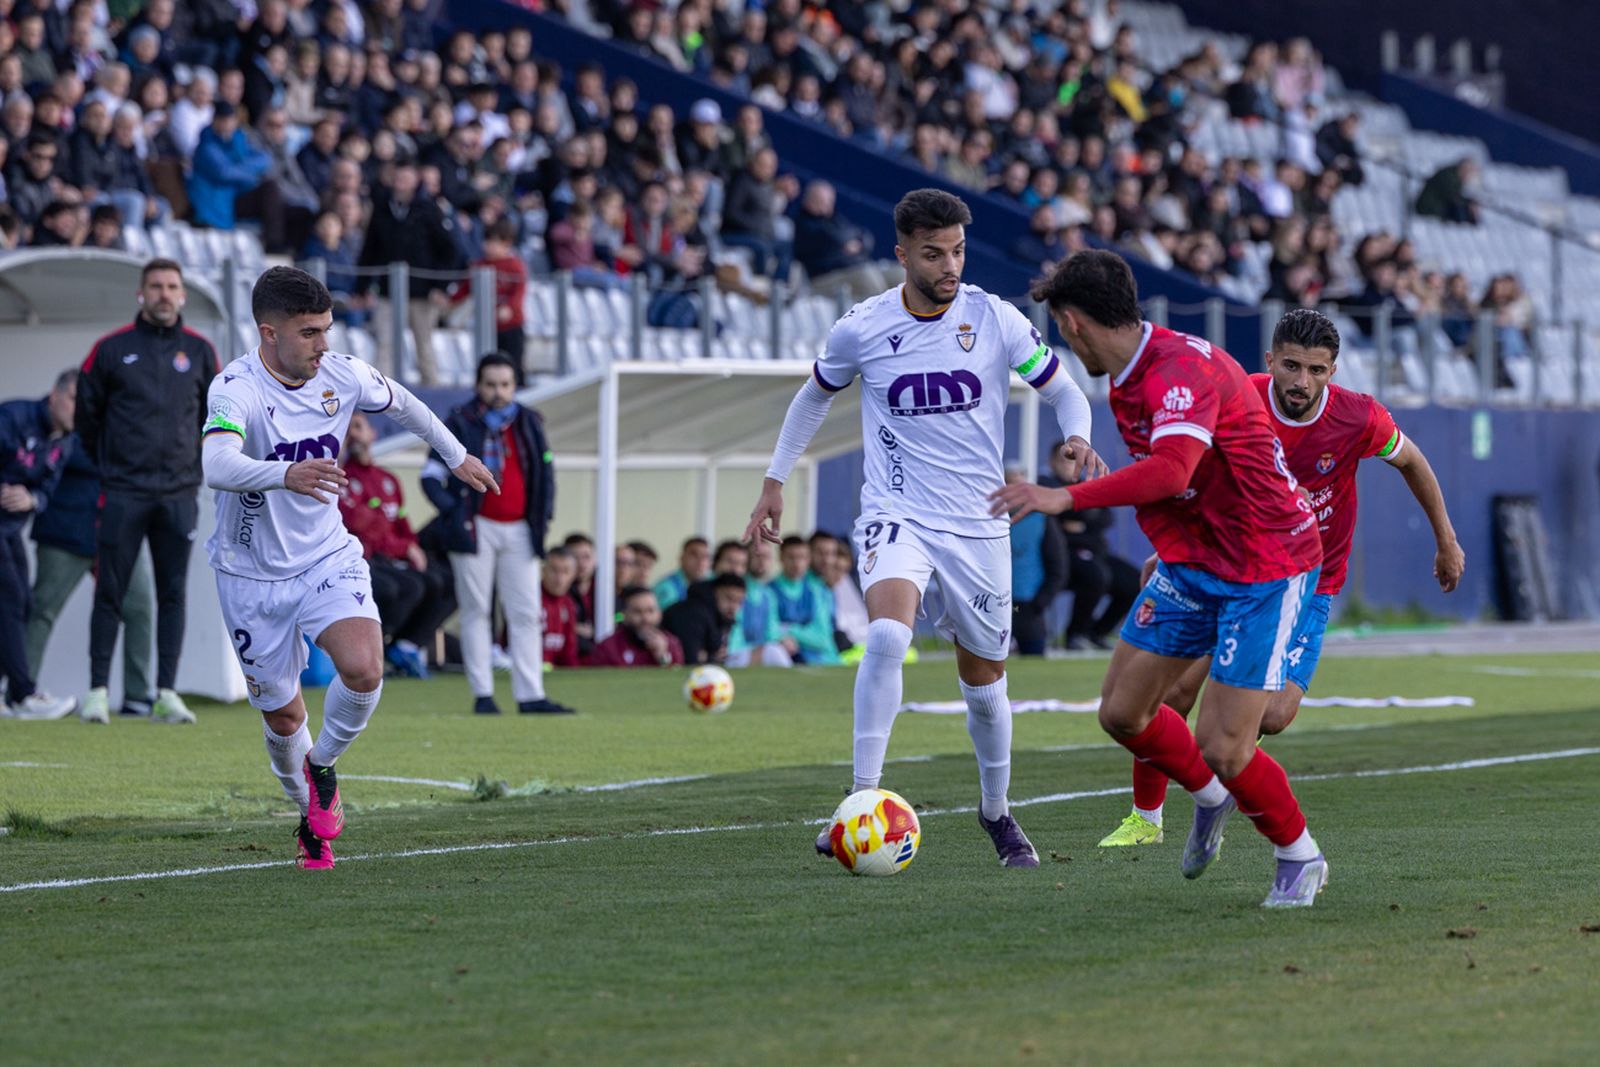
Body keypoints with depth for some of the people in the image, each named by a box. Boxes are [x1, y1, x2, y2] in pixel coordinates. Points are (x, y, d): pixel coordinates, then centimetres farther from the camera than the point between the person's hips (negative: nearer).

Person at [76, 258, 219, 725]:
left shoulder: (199, 351, 7)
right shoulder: (111, 349, 1)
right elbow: (87, 412, 9)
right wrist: (105, 464, 10)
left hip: (179, 494, 2)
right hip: (123, 493, -2)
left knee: (173, 595, 2)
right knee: (110, 594, -3)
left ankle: (166, 694, 4)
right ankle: (98, 690, 1)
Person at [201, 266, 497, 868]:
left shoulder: (341, 375, -8)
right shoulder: (236, 389, -24)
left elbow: (400, 403, 16)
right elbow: (217, 466, -44)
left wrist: (456, 456, 27)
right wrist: (286, 475, -62)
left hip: (327, 558, 3)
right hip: (252, 575, -3)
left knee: (363, 670, -23)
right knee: (283, 714, 7)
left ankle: (323, 766, 7)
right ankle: (309, 808, 38)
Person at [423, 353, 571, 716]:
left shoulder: (529, 424, 11)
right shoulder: (460, 424, -2)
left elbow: (545, 471, 18)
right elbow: (432, 475, -2)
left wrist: (543, 516, 5)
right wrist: (453, 512, -15)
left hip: (519, 531, 4)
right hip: (477, 529, -4)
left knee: (526, 614, 0)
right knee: (476, 612, -1)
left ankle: (530, 695, 0)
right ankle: (482, 695, 3)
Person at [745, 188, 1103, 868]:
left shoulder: (995, 320, -6)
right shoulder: (862, 329, -6)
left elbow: (1062, 390, 4)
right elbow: (816, 395, 13)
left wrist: (1077, 439, -18)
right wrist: (775, 483, 14)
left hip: (977, 524, 2)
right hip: (895, 513, -1)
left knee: (983, 678, 10)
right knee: (888, 633, -30)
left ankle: (997, 812, 34)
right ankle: (864, 800, -26)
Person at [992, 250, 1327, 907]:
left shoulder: (1182, 368, -25)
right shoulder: (1127, 384, 7)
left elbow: (1172, 471, -42)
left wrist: (1067, 499, -45)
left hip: (1265, 570, -9)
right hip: (1192, 567, 9)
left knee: (1222, 749, -12)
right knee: (1122, 713, 7)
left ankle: (1299, 858, 14)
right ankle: (1211, 799, 34)